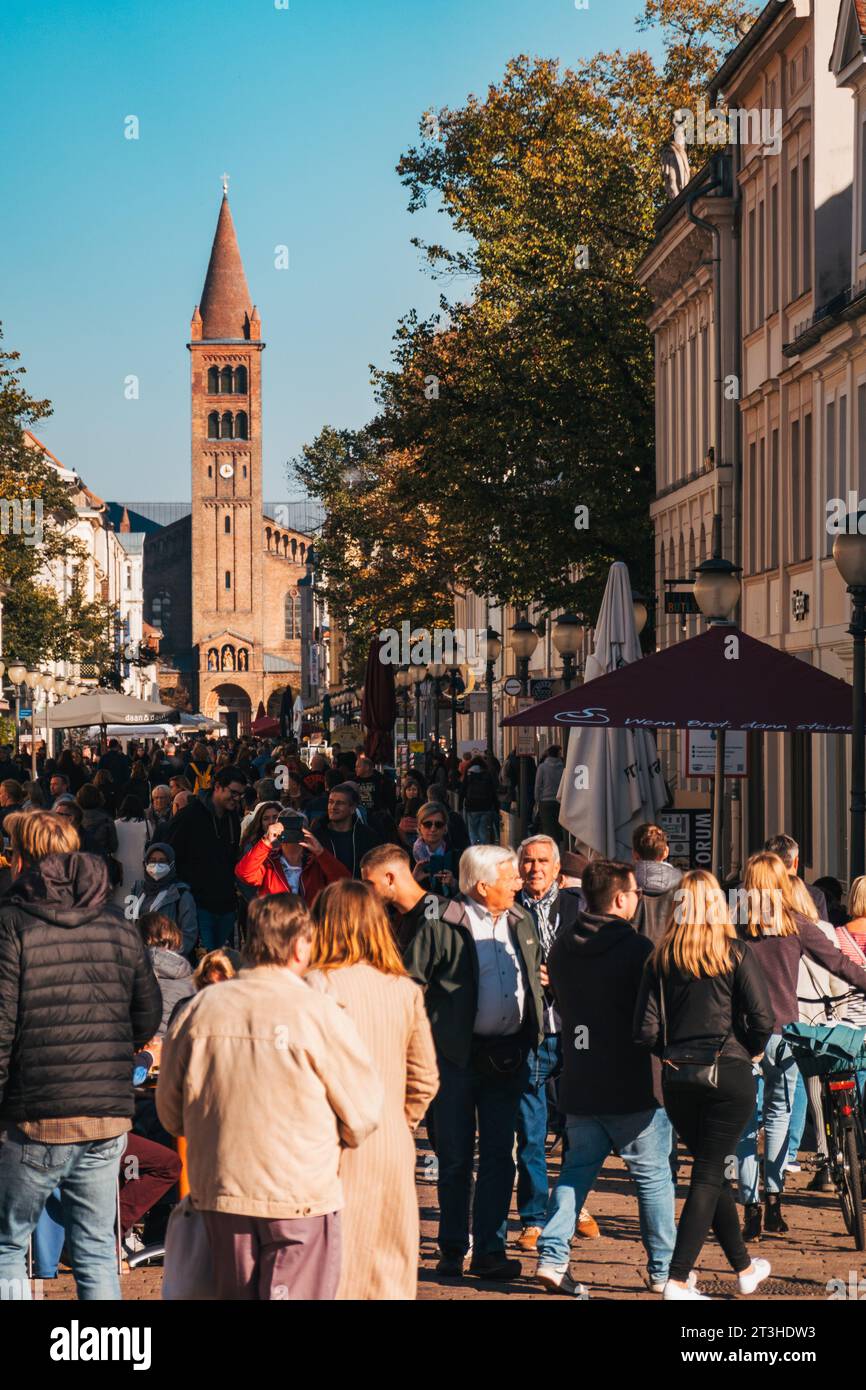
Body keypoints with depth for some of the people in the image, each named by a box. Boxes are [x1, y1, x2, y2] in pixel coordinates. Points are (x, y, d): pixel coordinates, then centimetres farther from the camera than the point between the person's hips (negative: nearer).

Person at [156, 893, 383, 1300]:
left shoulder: (200, 1007, 0)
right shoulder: (320, 1013, -12)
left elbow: (170, 1108, 7)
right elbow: (363, 1114, -6)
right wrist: (335, 1138, 16)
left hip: (219, 1192, 4)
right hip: (301, 1195, -4)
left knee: (234, 1294, 16)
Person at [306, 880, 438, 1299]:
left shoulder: (319, 985, -9)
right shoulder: (405, 990, 6)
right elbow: (425, 1079, 9)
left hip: (339, 1151, -5)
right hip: (394, 1148, 5)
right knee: (389, 1271, 12)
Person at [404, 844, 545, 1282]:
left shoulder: (521, 923, 10)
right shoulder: (441, 927, -10)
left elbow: (534, 976, 22)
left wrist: (533, 1030, 16)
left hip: (509, 1055, 5)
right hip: (459, 1056, -5)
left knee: (499, 1155, 5)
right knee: (456, 1157, 5)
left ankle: (489, 1250, 10)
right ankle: (452, 1250, 16)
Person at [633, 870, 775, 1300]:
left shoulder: (660, 959, 1)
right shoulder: (736, 954, -6)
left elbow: (646, 1031, -3)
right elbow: (762, 1019, -11)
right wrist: (751, 1051, 8)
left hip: (677, 1080, 3)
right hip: (729, 1074, -3)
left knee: (712, 1171, 18)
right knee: (709, 1175, 1)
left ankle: (744, 1268, 31)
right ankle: (678, 1280, -7)